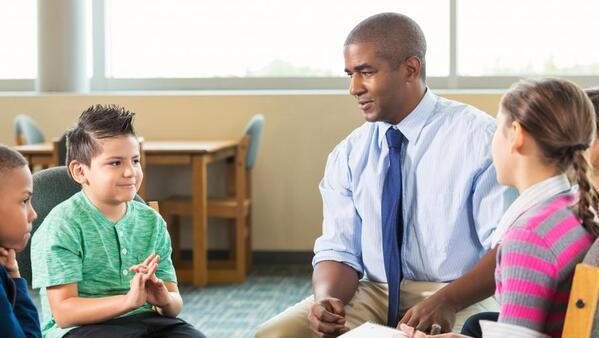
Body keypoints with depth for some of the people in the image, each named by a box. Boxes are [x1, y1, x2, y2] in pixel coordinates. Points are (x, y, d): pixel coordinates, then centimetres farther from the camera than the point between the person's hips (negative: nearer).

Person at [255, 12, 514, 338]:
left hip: (459, 298, -4)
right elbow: (338, 250, 6)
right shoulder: (347, 156, 9)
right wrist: (327, 299, -16)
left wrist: (448, 302, -27)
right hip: (374, 294, 4)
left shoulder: (477, 136, -6)